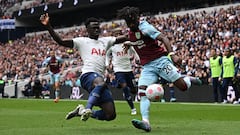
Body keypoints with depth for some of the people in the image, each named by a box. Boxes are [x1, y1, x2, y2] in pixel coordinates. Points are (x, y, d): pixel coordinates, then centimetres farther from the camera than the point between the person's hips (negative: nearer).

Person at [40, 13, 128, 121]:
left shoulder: (105, 41, 24)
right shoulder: (82, 41, 9)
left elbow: (122, 39, 22)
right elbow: (61, 42, -1)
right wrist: (48, 26, -13)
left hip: (100, 78, 6)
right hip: (88, 75, -6)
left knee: (111, 115, -2)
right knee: (100, 83, -43)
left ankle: (81, 111, 15)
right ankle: (87, 109, -38)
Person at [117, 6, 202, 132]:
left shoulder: (145, 27, -12)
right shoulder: (131, 32, 12)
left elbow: (163, 38, -23)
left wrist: (172, 54, -35)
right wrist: (129, 43, 28)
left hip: (160, 61, -6)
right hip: (147, 67, 6)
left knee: (183, 86, -10)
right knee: (142, 92, -17)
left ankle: (188, 79, 27)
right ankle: (145, 122, -31)